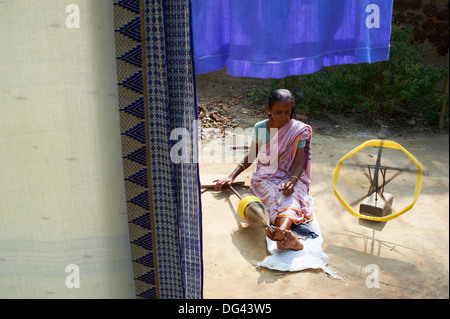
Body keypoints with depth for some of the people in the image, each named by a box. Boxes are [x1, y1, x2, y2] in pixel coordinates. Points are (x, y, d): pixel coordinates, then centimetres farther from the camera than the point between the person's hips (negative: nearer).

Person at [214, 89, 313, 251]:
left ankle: (282, 232, -69)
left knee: (290, 197, -37)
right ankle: (288, 237, -63)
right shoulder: (260, 128, 3)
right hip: (265, 178, 1)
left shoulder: (299, 130, -2)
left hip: (291, 177, -1)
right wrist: (231, 177, 5)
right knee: (276, 200, -33)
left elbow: (299, 163, -6)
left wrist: (292, 181, -28)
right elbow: (251, 156, 14)